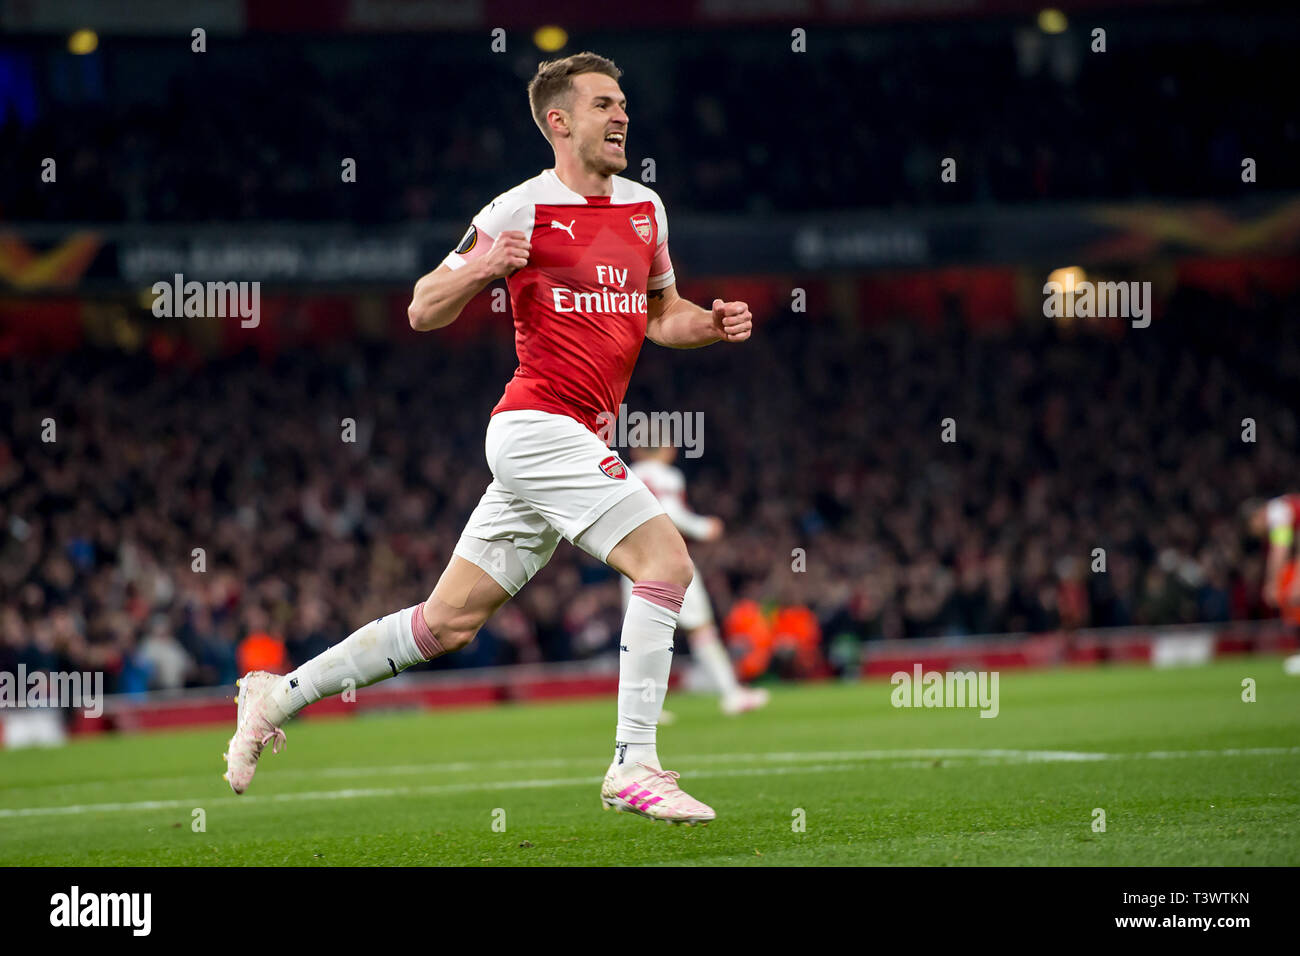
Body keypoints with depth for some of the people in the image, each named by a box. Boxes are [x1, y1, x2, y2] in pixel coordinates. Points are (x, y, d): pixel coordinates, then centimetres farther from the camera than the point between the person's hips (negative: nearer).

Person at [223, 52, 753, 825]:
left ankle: (281, 694, 19)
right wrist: (478, 270, -22)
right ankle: (633, 766, -16)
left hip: (572, 441, 7)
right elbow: (423, 312, -2)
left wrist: (715, 323, 6)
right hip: (540, 424, -7)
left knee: (450, 621, 9)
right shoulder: (522, 210, -7)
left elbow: (661, 316, 27)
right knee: (667, 560, -19)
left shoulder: (645, 208, 14)